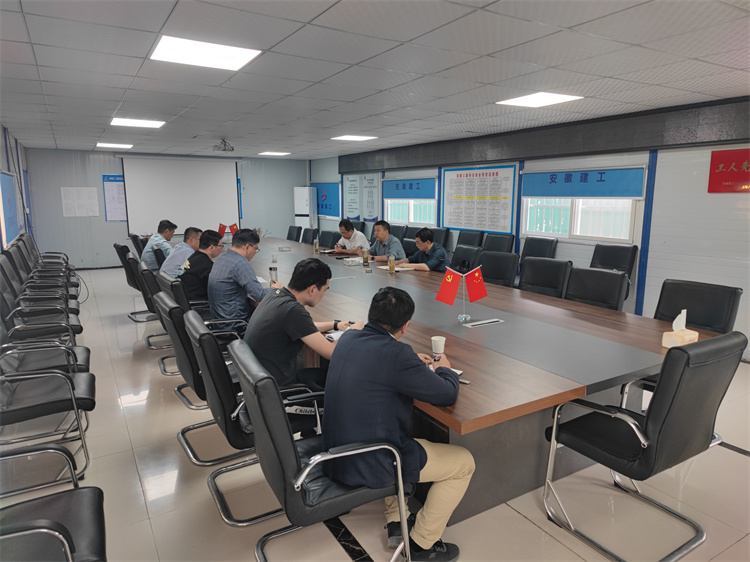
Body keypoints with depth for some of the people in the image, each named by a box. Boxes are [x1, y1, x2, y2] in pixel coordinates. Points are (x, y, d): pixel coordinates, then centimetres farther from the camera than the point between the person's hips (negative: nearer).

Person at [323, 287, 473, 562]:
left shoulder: (347, 339, -1)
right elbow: (447, 394, -13)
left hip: (336, 454, 9)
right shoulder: (398, 355, -25)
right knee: (463, 462, 7)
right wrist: (444, 369, 8)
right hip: (366, 467, -8)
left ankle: (395, 524, 36)